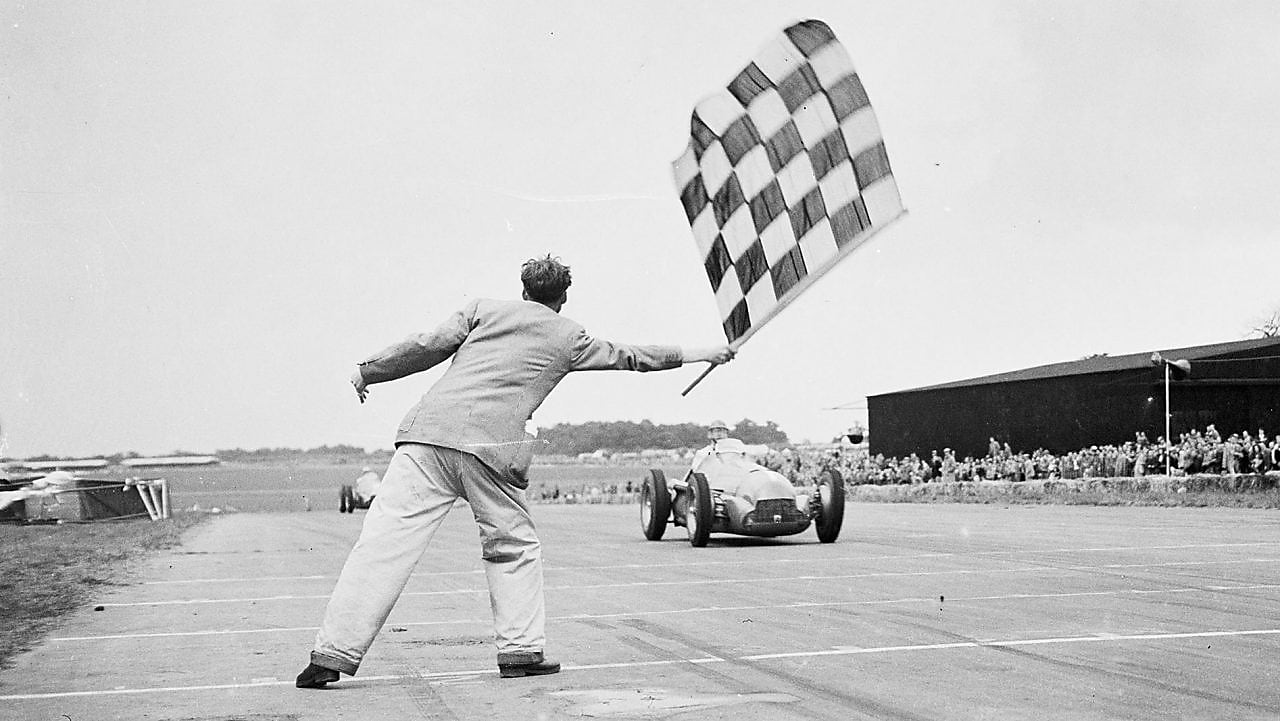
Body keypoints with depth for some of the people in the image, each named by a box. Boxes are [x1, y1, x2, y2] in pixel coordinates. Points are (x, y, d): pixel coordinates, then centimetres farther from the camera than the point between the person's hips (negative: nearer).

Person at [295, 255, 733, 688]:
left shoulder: (484, 308, 21)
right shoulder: (569, 338, 21)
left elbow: (429, 346, 11)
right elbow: (631, 357, 33)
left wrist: (367, 371, 20)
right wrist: (694, 354, 47)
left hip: (429, 428, 1)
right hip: (492, 445, -1)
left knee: (385, 541, -4)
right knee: (514, 547, 18)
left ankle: (330, 657, -7)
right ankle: (520, 651, 14)